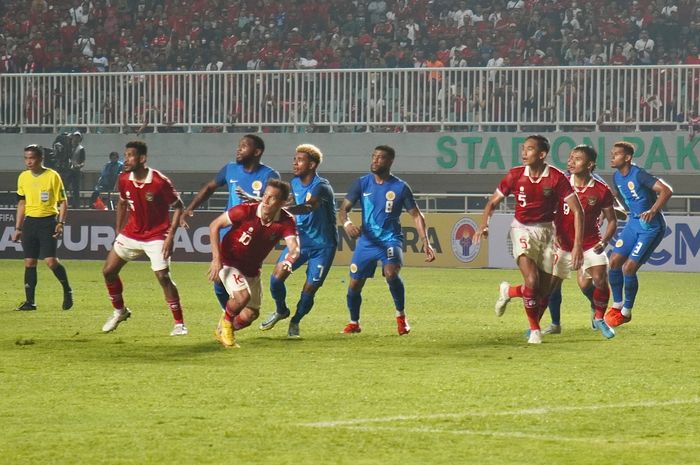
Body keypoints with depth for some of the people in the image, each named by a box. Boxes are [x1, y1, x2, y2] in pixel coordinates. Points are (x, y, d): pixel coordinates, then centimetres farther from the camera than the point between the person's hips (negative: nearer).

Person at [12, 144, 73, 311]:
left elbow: (62, 202, -3)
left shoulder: (52, 176, -6)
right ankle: (29, 301, 6)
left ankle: (67, 291, 8)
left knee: (51, 260, -13)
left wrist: (60, 223, -13)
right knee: (29, 262, 2)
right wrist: (18, 228, 16)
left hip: (48, 222, -5)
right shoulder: (23, 177, 8)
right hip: (30, 222, 5)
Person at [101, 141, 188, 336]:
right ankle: (119, 311, 29)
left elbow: (178, 206, -12)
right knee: (108, 271, 5)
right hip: (131, 233, 6)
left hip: (156, 235, -6)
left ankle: (179, 323, -7)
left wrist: (170, 235, -19)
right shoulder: (124, 179, -6)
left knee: (163, 276, -18)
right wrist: (118, 232, 13)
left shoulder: (160, 181, -22)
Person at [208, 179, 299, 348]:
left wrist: (289, 261, -53)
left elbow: (294, 248, -28)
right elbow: (215, 225, -17)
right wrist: (216, 258, -23)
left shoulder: (286, 222, -18)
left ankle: (223, 331, 35)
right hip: (228, 263, -5)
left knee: (250, 315, 4)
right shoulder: (245, 211, -26)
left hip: (252, 270, 5)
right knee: (242, 295, -29)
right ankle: (226, 322, 3)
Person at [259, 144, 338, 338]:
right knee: (276, 277, -10)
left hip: (322, 245, -5)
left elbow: (307, 207, -44)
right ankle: (281, 311, 18)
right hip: (300, 238, 6)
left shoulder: (322, 187, -24)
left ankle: (295, 322, 24)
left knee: (309, 290, -3)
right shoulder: (295, 183, 1)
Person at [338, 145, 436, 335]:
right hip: (367, 240, 3)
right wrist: (346, 223, -25)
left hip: (391, 239, -3)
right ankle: (354, 323, 28)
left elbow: (416, 215, 1)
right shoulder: (362, 183, 0)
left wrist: (426, 243, -9)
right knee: (354, 284, 2)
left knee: (391, 273, -30)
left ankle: (401, 316, -8)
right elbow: (343, 209, -2)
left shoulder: (400, 187, -5)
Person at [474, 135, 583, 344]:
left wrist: (578, 245, -20)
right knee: (531, 281, -20)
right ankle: (534, 330, -5)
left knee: (544, 290, 2)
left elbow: (577, 211, -13)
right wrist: (483, 225, -16)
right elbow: (493, 202, 3)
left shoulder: (557, 178, -15)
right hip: (522, 230, -1)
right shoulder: (515, 175, -9)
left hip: (546, 230, 1)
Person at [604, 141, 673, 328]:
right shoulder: (617, 177, 4)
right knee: (615, 261, 1)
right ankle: (617, 305, 18)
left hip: (651, 227, -8)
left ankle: (626, 312, 7)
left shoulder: (639, 175, -22)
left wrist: (653, 211, -41)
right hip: (634, 223, 8)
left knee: (629, 268, -11)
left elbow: (666, 190, -30)